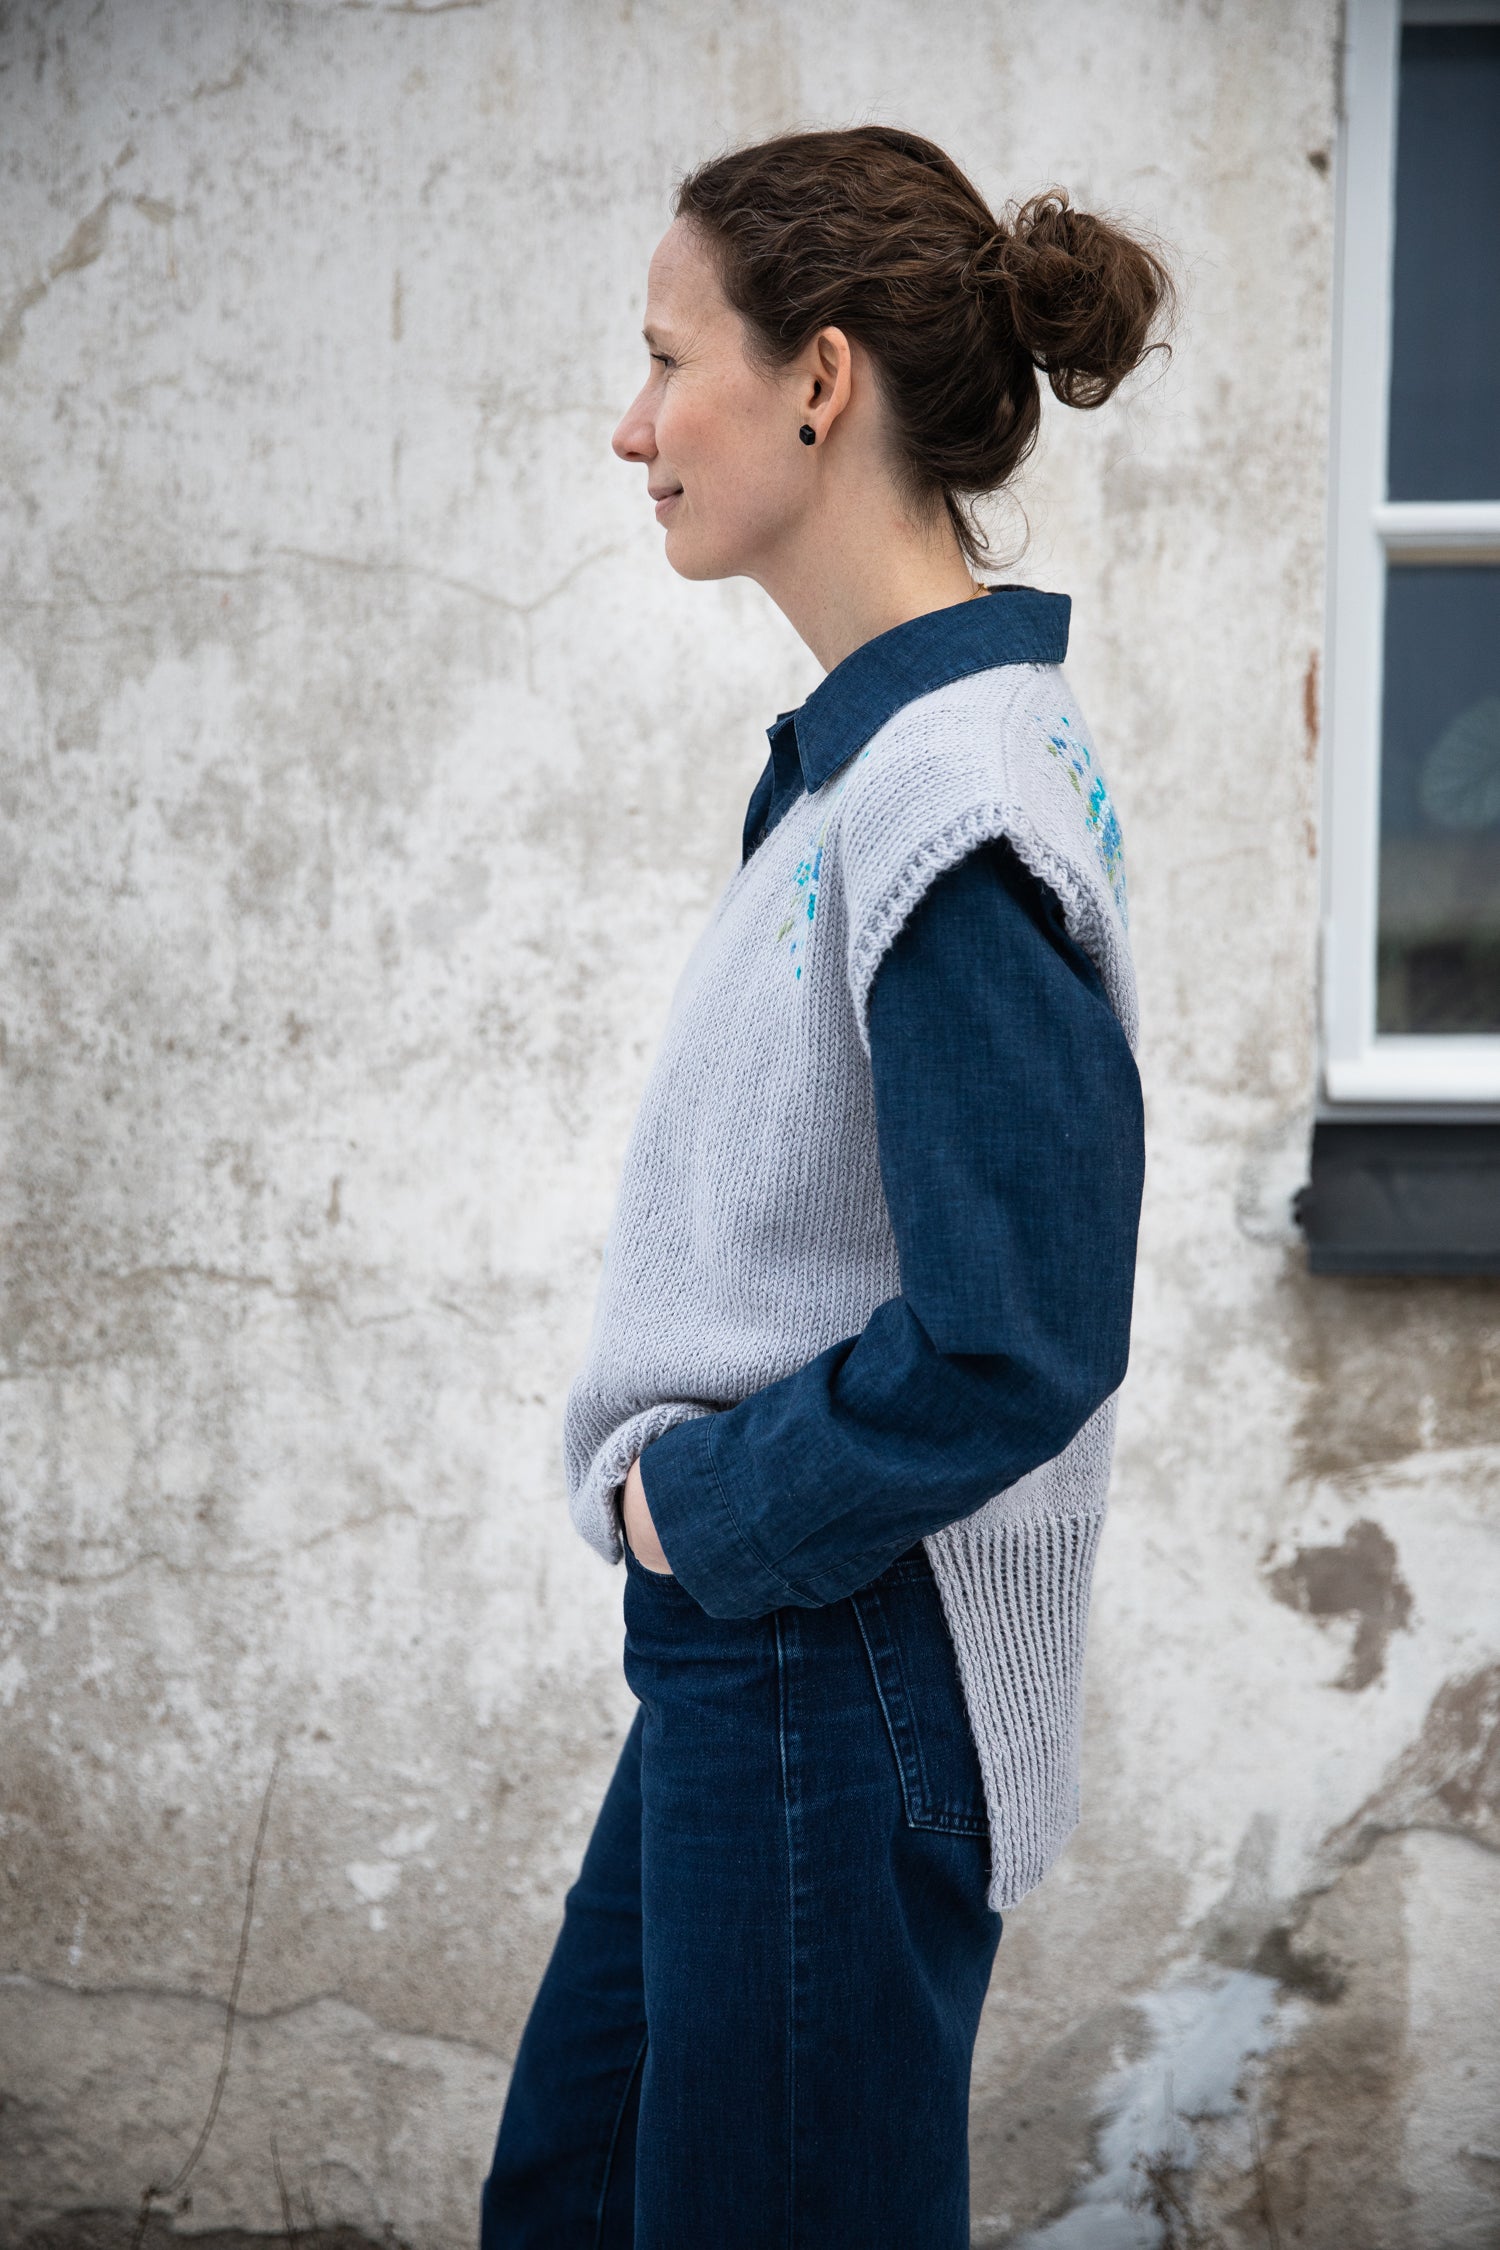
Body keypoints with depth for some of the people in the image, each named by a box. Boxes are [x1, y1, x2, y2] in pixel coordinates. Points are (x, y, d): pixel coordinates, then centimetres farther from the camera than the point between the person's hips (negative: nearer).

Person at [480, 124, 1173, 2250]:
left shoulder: (955, 796, -22)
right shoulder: (872, 746, 8)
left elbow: (1013, 1336, -26)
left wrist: (702, 1504, -14)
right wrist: (684, 1470, 6)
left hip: (840, 1679, -9)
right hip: (747, 1633, 9)